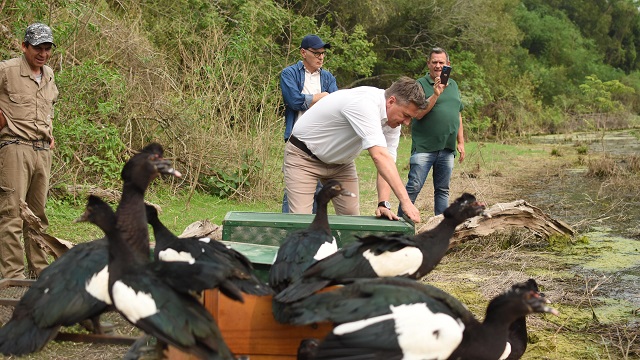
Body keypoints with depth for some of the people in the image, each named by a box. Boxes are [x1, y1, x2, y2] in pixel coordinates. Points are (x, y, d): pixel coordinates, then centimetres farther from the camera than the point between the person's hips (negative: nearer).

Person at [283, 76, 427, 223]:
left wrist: (384, 204, -27)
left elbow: (387, 163, -12)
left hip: (340, 161, 8)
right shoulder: (365, 104, -36)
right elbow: (379, 156, -44)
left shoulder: (393, 118, -9)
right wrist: (405, 202, -47)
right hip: (304, 156, -8)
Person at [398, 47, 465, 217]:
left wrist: (461, 142, 16)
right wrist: (436, 94, -21)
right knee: (414, 187, -9)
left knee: (443, 190, 10)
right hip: (424, 147, -5)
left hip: (447, 148, 5)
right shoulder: (421, 84, -2)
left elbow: (458, 115, 21)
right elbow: (418, 114, -13)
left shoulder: (453, 85, 16)